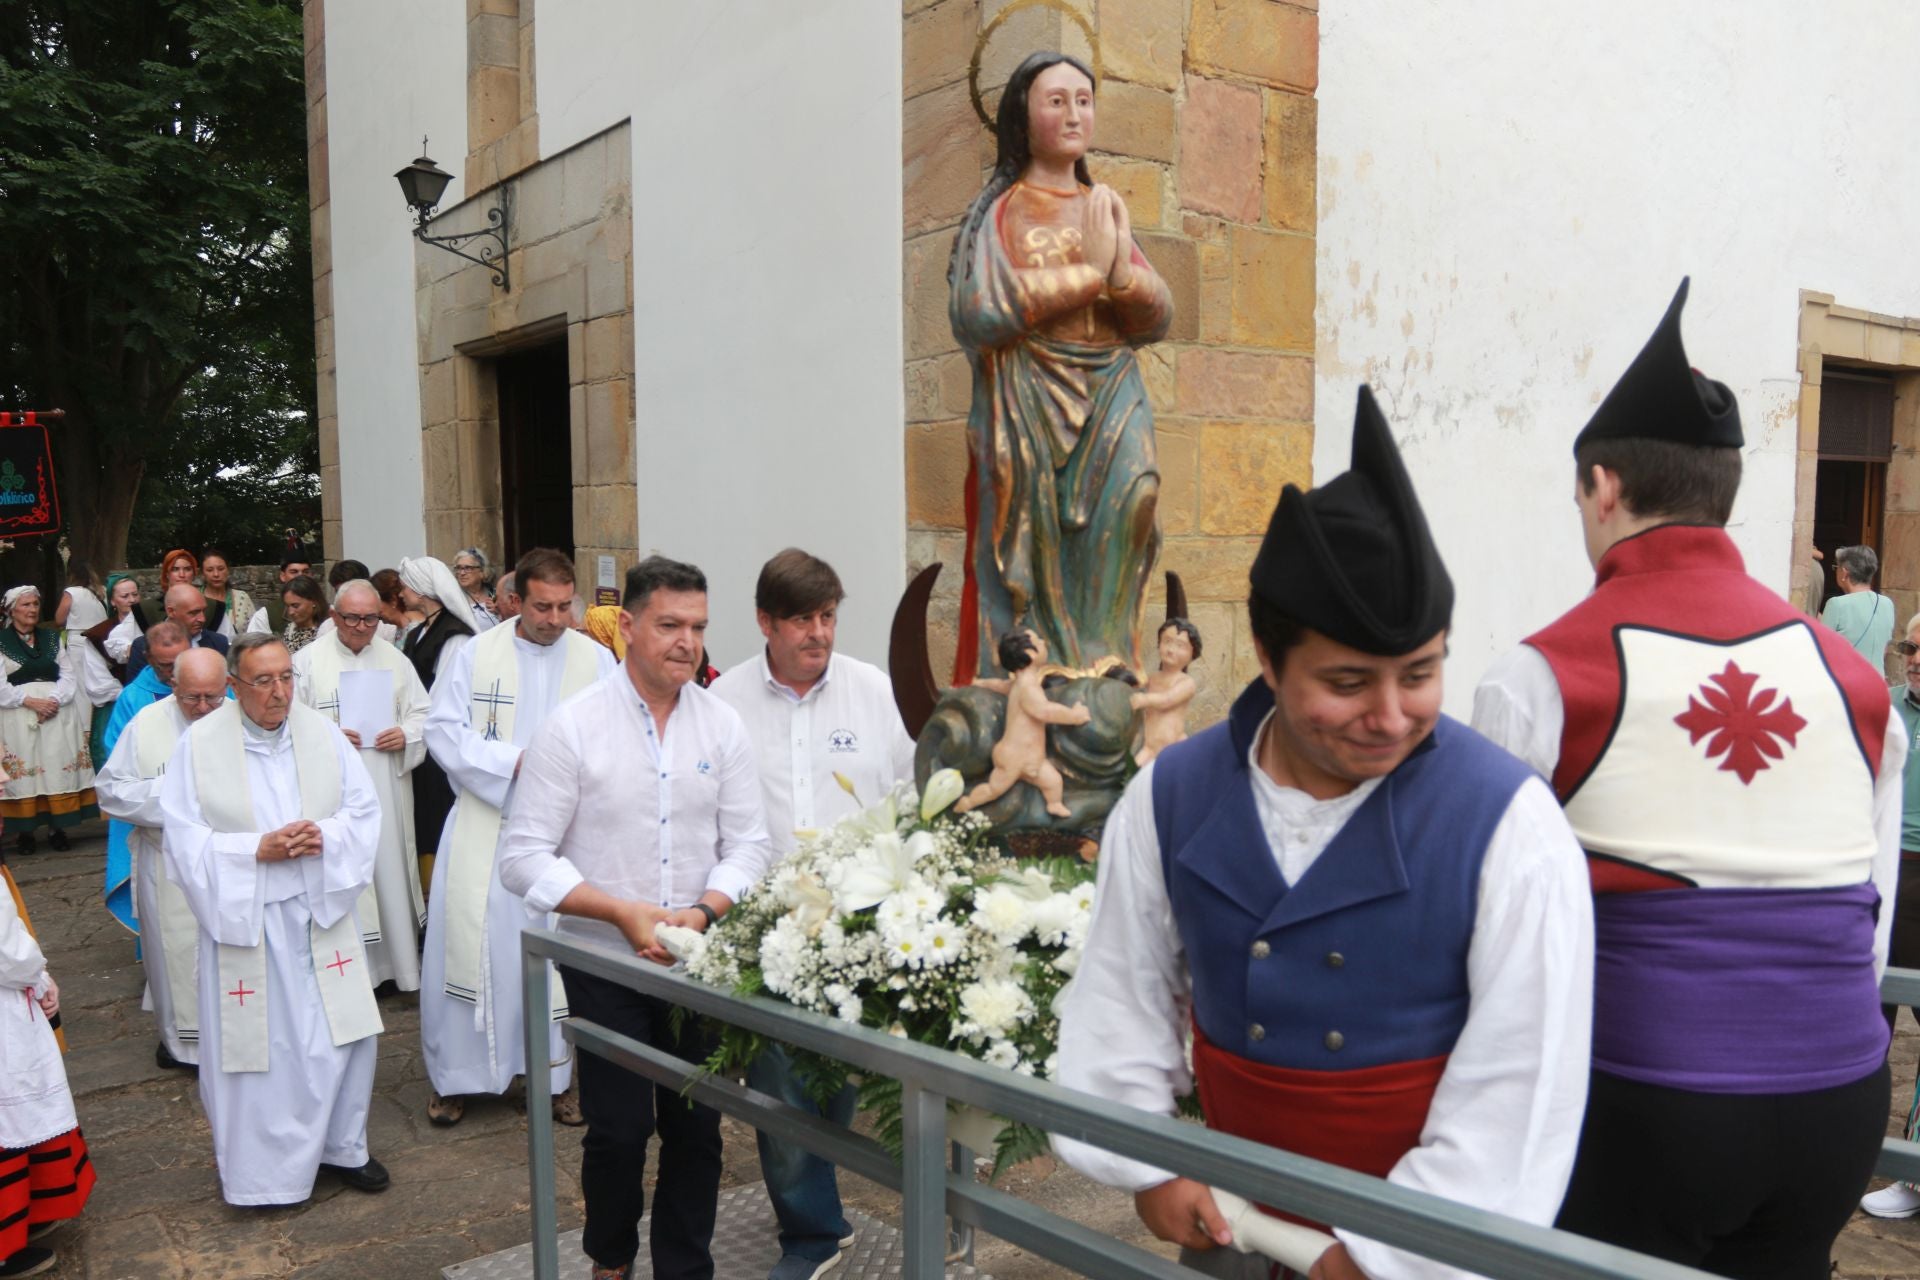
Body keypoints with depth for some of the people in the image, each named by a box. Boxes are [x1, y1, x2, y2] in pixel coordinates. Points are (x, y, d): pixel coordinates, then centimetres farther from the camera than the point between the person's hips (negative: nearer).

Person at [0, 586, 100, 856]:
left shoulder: (52, 637, 14)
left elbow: (69, 675, 6)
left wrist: (54, 700, -11)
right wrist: (30, 701, -16)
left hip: (58, 714, 3)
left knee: (59, 768, -1)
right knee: (23, 771, -4)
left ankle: (58, 828, 3)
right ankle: (23, 831, 0)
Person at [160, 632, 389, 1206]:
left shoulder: (321, 733, 1)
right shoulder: (199, 743, -7)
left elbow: (364, 810, 2)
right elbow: (184, 835, -8)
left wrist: (324, 837, -17)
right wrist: (256, 850, -20)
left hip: (321, 911, 3)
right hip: (241, 916, -2)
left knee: (344, 1034, 7)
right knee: (249, 1042, 7)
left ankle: (341, 1145, 28)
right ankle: (251, 1164, 26)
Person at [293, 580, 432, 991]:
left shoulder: (394, 658, 10)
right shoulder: (309, 660, 1)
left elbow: (422, 712, 12)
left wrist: (407, 734, -8)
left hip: (388, 787, 3)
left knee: (390, 866, 7)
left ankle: (400, 963, 17)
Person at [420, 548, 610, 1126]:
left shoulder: (596, 659, 3)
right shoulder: (476, 654, 2)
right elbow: (443, 730, -3)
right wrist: (513, 762, -14)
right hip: (486, 824, 0)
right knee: (472, 945, 4)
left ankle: (559, 1072, 19)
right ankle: (456, 1075, 20)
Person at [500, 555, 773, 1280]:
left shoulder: (722, 724, 0)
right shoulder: (573, 727, -8)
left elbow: (750, 845, 3)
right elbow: (523, 859, -9)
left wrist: (702, 912, -16)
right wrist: (625, 912, -18)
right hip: (605, 959, -2)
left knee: (697, 1126, 8)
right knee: (618, 1129, 5)